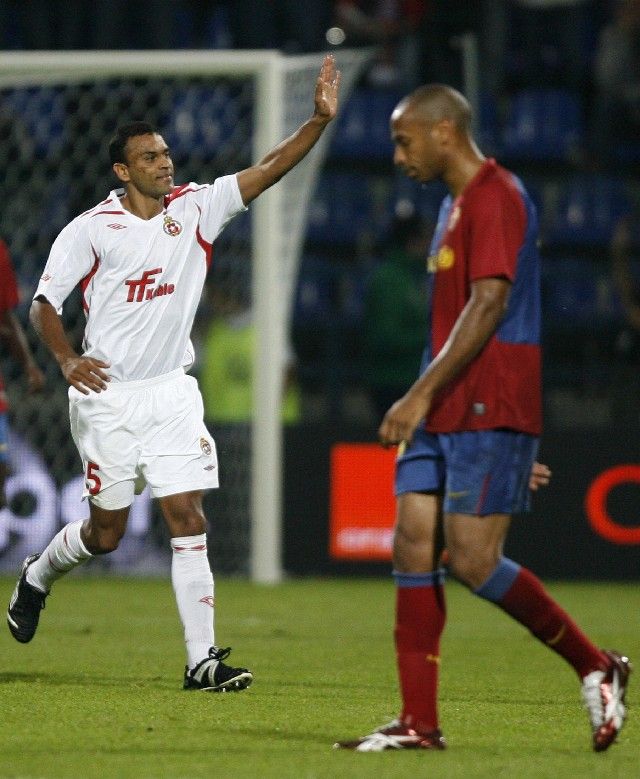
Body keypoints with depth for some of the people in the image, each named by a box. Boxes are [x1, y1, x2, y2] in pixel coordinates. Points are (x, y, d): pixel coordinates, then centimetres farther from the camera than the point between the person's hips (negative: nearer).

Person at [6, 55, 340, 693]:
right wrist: (68, 360, -23)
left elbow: (270, 169, -3)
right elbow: (43, 304, -5)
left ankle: (201, 659, -9)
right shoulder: (91, 230, -6)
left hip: (172, 394, 3)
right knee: (106, 532, 6)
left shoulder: (195, 209, 4)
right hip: (106, 395, -3)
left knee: (188, 520, -7)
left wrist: (319, 119, -16)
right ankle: (37, 577, 38)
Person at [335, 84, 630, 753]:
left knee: (473, 560, -12)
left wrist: (422, 395, -23)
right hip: (443, 414, 10)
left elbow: (488, 304, -21)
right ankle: (418, 724, 1)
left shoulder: (495, 197, -12)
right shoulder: (455, 203, 20)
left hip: (487, 412, -10)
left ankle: (597, 669, 3)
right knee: (412, 548, 1)